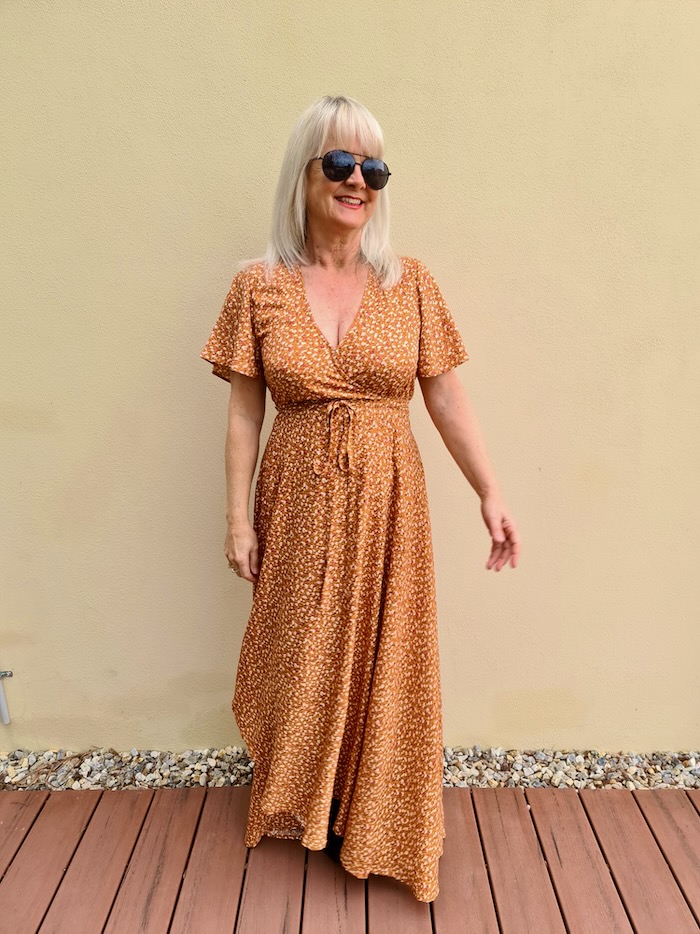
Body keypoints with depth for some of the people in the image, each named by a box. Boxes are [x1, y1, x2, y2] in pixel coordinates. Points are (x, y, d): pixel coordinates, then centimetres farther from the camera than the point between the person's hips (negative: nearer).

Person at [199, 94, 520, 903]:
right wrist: (237, 517, -3)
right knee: (300, 655, 13)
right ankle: (297, 805, 42)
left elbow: (447, 400, 1)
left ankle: (375, 821, 37)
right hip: (297, 499, 0)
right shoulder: (259, 287, -1)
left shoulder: (410, 283, 0)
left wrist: (490, 494, -4)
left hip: (387, 498, 1)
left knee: (383, 658, 10)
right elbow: (244, 411, 0)